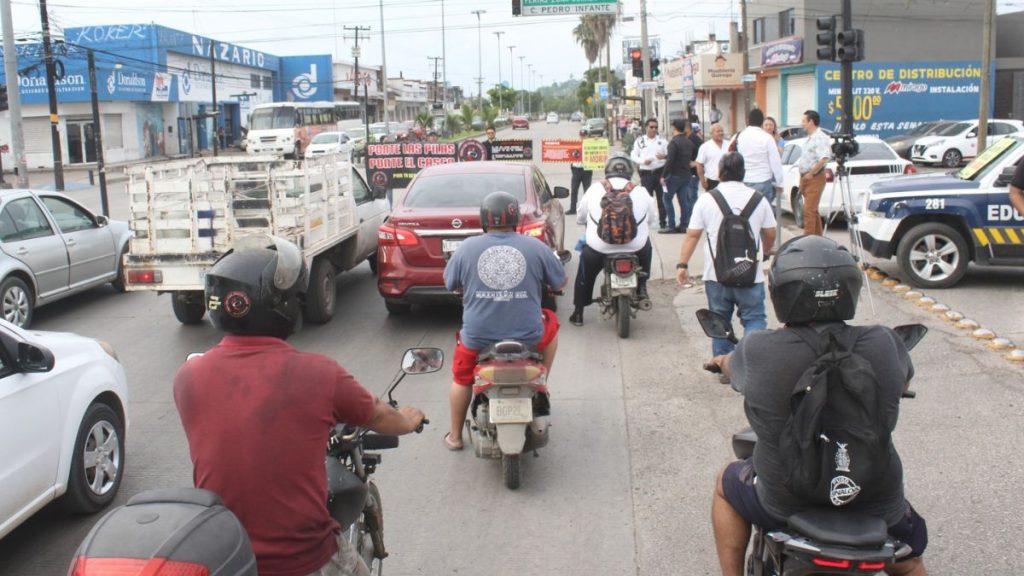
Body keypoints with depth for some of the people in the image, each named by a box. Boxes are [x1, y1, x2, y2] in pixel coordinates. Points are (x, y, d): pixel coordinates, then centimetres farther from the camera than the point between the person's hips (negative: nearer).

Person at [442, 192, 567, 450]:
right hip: (528, 336, 0)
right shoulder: (536, 247, -4)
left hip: (477, 336, 1)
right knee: (551, 324, 32)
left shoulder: (466, 247, -2)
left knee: (461, 378, 29)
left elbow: (451, 284, 12)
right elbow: (560, 284, 9)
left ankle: (455, 436, 38)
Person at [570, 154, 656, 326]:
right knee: (646, 245, 34)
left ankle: (578, 313, 26)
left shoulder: (595, 189, 1)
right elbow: (650, 219, 12)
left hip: (599, 247, 0)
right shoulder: (641, 191, 3)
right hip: (635, 247, 0)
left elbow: (580, 218, 10)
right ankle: (641, 287, 28)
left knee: (584, 273, 26)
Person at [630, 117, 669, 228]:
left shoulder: (662, 140, 6)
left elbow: (670, 153, 3)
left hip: (660, 172, 1)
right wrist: (643, 161, -12)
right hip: (646, 173, 0)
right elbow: (633, 156, 4)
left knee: (662, 197, 3)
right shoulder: (640, 141, 5)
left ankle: (663, 221, 11)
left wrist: (664, 156, -19)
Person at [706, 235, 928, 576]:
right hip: (876, 506, 2)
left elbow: (732, 368, 5)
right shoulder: (883, 345, -15)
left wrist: (724, 361, 29)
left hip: (786, 507, -2)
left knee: (727, 484, 28)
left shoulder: (758, 352, -19)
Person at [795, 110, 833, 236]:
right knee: (812, 210, 15)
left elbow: (824, 158, -27)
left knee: (809, 210, -13)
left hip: (814, 178, -10)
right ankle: (818, 237, 22)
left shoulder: (819, 137, -15)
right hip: (806, 178, 10)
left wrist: (811, 174, -20)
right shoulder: (810, 137, 15)